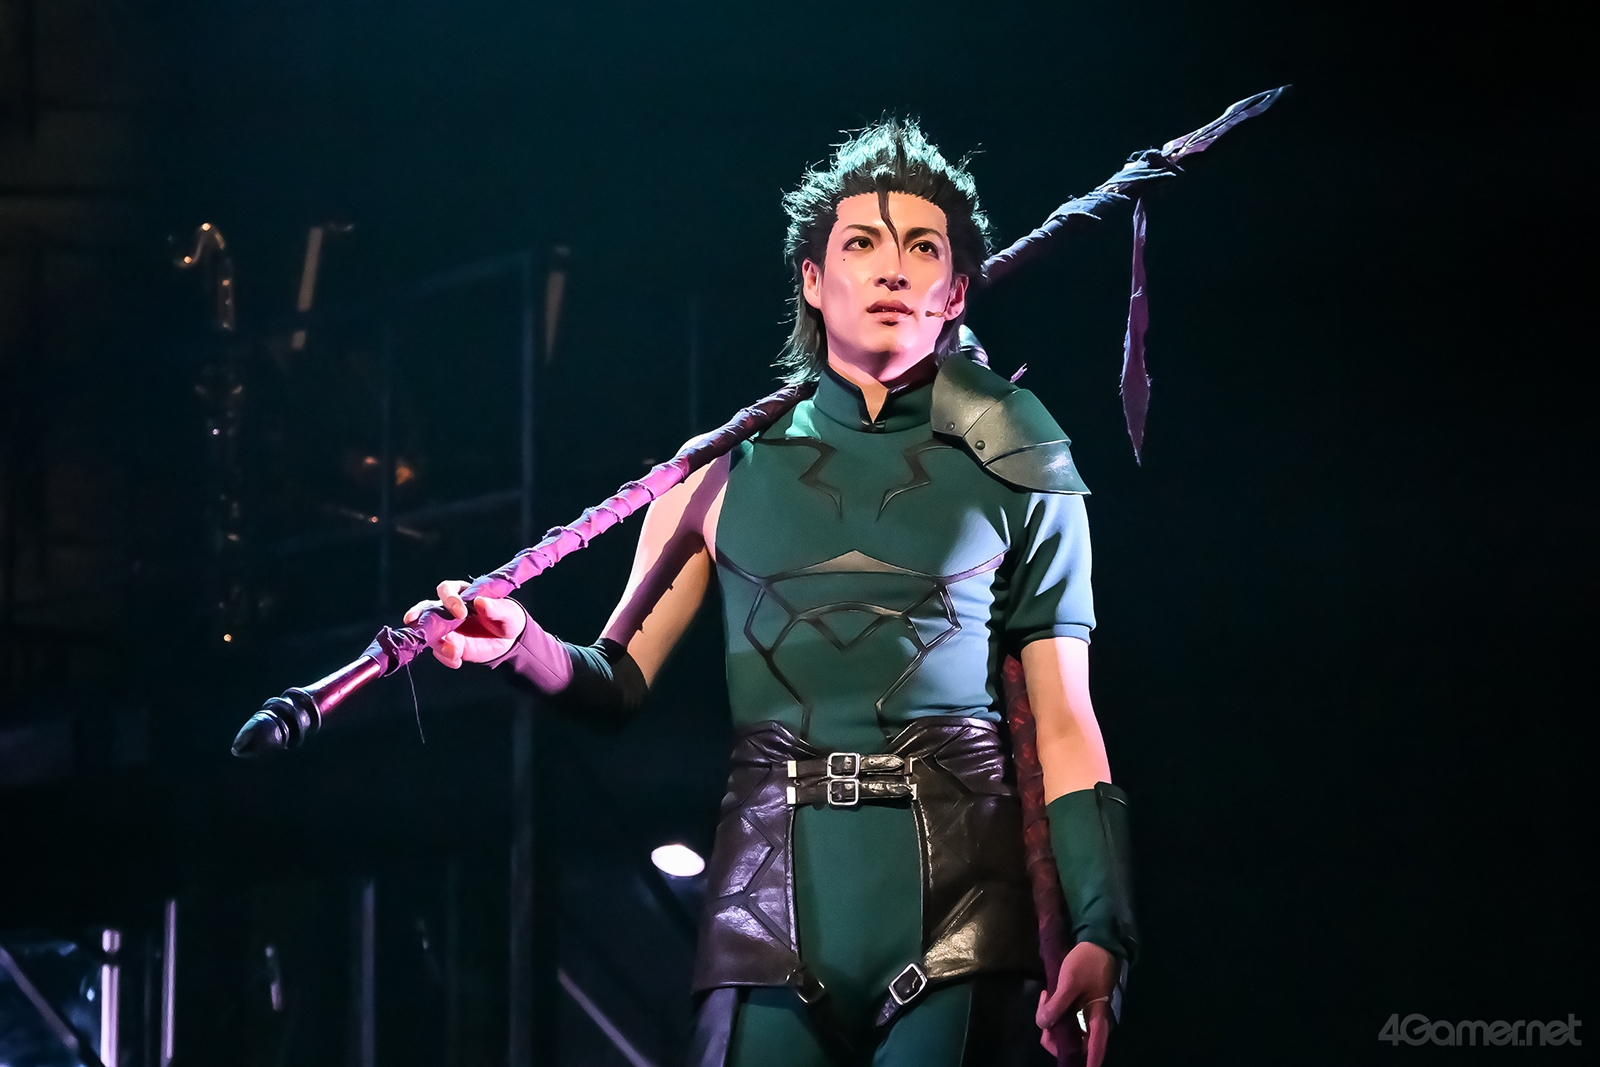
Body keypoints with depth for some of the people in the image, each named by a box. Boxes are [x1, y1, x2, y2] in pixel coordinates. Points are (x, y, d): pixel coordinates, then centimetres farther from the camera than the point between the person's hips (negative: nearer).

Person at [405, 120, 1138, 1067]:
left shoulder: (1015, 478, 9)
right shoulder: (730, 468, 12)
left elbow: (1065, 722, 6)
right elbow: (622, 679, 11)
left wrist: (1100, 932, -4)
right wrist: (522, 646, -11)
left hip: (954, 885, -1)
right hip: (775, 886, 1)